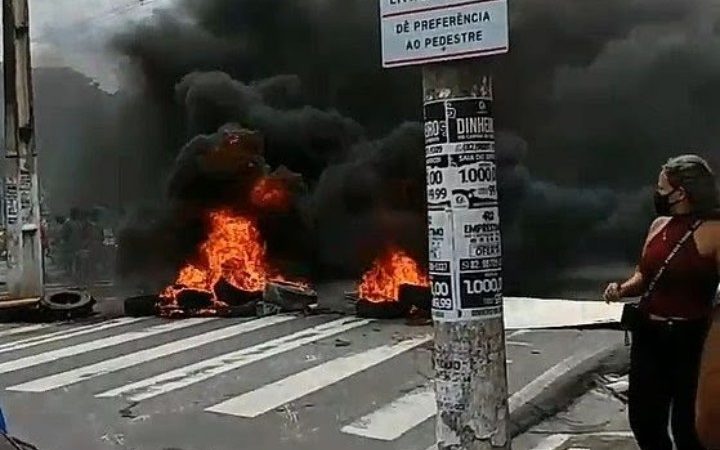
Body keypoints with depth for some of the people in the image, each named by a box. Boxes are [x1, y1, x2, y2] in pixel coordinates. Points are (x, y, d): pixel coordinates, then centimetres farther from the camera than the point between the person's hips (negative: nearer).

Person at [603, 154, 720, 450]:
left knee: (687, 426, 6)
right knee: (642, 418, 16)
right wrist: (623, 289, 0)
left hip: (690, 340, -7)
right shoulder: (658, 225, 7)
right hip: (647, 336, 7)